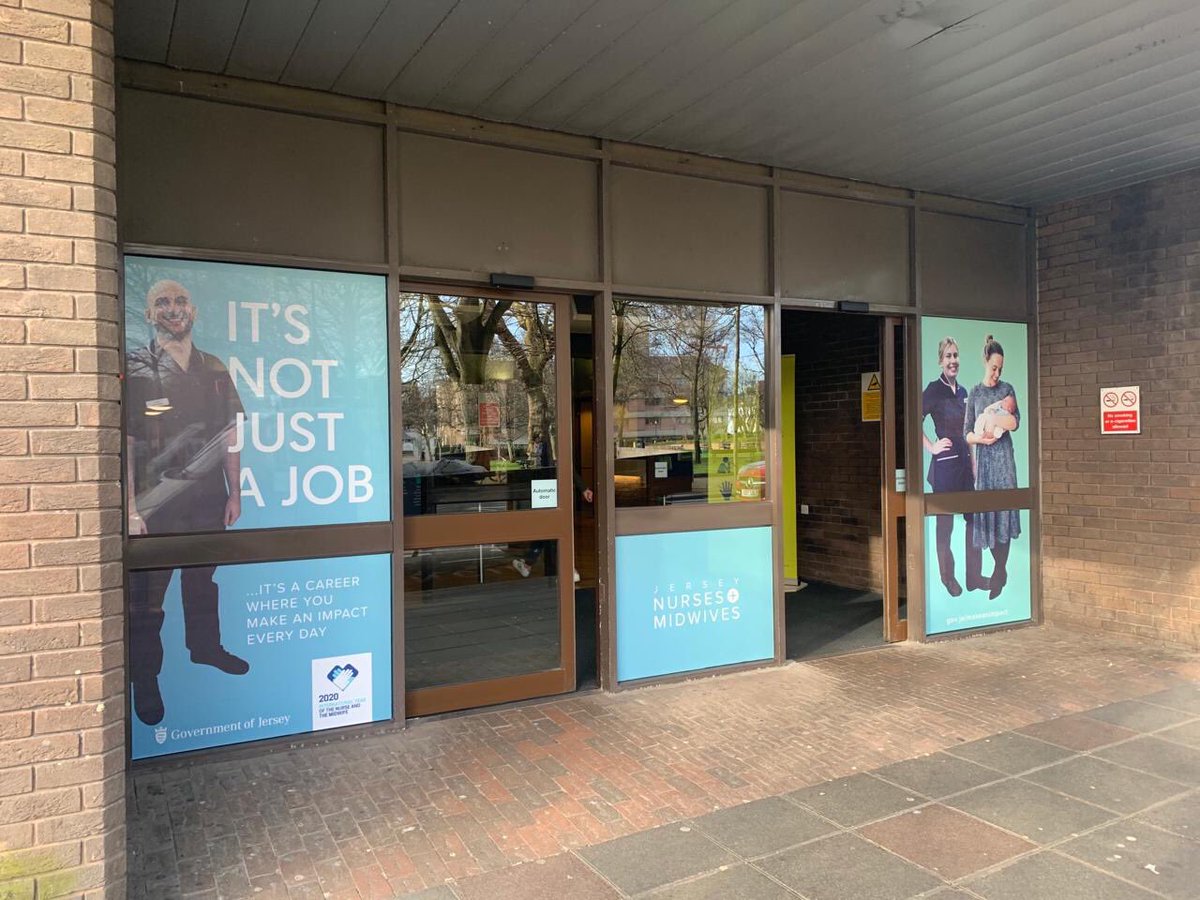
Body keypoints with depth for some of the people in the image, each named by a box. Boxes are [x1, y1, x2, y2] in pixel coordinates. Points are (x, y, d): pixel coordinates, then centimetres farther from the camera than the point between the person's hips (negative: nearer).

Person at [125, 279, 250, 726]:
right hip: (156, 501, -4)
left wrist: (234, 492, 8)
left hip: (209, 496, 4)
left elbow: (228, 436, 12)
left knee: (202, 578, 19)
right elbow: (124, 443, -9)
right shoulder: (134, 370, -5)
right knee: (148, 592, 2)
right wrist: (131, 509, -15)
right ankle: (144, 678, 16)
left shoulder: (214, 370, 9)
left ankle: (205, 647, 37)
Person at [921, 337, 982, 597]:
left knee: (974, 519, 10)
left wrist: (974, 463, 17)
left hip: (965, 460, 7)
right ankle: (948, 578, 16)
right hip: (945, 462, -7)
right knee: (945, 524, 4)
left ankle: (974, 576, 22)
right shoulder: (934, 389, -9)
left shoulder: (962, 391, 13)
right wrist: (931, 447, -14)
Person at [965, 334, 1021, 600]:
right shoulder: (974, 393, 7)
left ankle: (1000, 573, 3)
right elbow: (966, 433, 5)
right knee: (986, 508, 2)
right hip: (983, 456, 1)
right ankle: (1000, 568, 16)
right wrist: (980, 438, -14)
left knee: (1004, 508, -3)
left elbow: (1017, 422, 2)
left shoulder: (1007, 389, 7)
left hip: (1004, 454, -1)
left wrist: (1000, 422, -17)